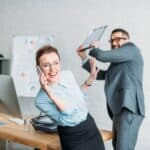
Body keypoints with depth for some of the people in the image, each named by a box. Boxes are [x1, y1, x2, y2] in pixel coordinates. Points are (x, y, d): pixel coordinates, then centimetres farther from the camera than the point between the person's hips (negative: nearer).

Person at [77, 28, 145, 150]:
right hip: (119, 110, 10)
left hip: (129, 109, -10)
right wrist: (84, 57, 27)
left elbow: (102, 56, -10)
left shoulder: (131, 48, 1)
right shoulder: (118, 62, 25)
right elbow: (101, 75, 30)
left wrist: (93, 49, 12)